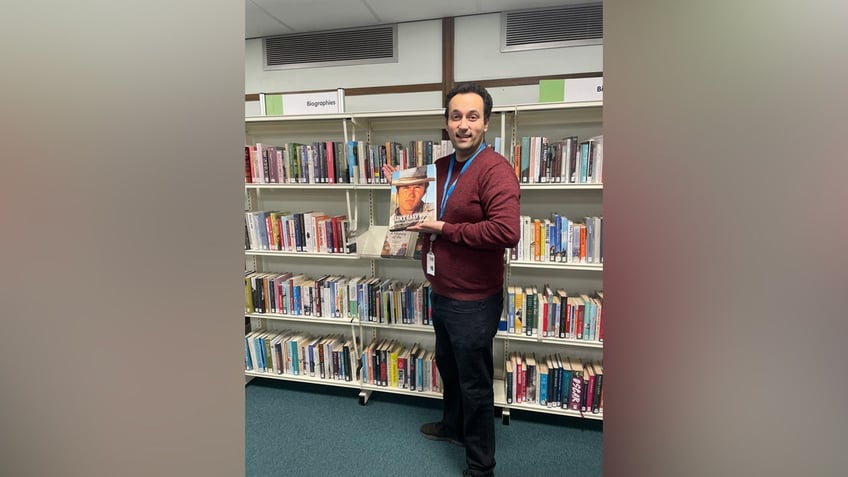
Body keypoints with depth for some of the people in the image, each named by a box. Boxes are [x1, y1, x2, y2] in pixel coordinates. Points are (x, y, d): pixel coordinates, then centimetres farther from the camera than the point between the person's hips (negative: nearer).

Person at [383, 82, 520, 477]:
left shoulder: (495, 170, -21)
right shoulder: (440, 167, 6)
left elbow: (506, 232, -34)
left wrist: (444, 229, -25)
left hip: (473, 303, -9)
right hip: (440, 293, 9)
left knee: (474, 384, 9)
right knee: (448, 368, 28)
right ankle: (453, 426, 54)